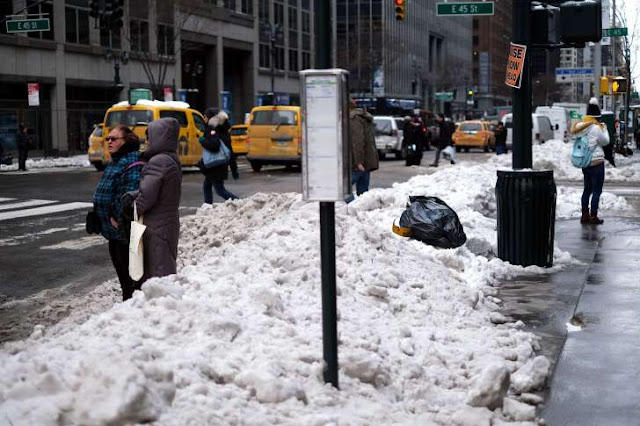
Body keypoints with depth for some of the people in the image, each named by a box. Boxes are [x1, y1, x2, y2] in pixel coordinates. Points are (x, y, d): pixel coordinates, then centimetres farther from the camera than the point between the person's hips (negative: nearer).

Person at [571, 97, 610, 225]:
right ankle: (593, 216, 0)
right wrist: (604, 129, 10)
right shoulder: (596, 128, -17)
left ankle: (584, 215, 19)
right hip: (597, 162, -7)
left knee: (587, 189, 16)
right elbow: (605, 141, -5)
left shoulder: (580, 126, 3)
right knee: (597, 190, 0)